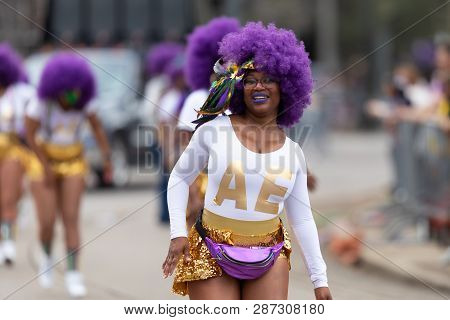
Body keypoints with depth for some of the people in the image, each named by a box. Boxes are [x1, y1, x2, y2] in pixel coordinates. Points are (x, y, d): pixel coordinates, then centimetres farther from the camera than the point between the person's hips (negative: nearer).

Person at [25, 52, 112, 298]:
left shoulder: (84, 101, -12)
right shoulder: (42, 102, -20)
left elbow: (97, 127, 0)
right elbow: (29, 134, -15)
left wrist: (106, 156, -8)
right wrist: (46, 167, -16)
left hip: (73, 162, 2)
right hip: (43, 160, -2)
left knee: (71, 219, -9)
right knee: (47, 222, -8)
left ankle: (72, 274, -7)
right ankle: (47, 257, 23)